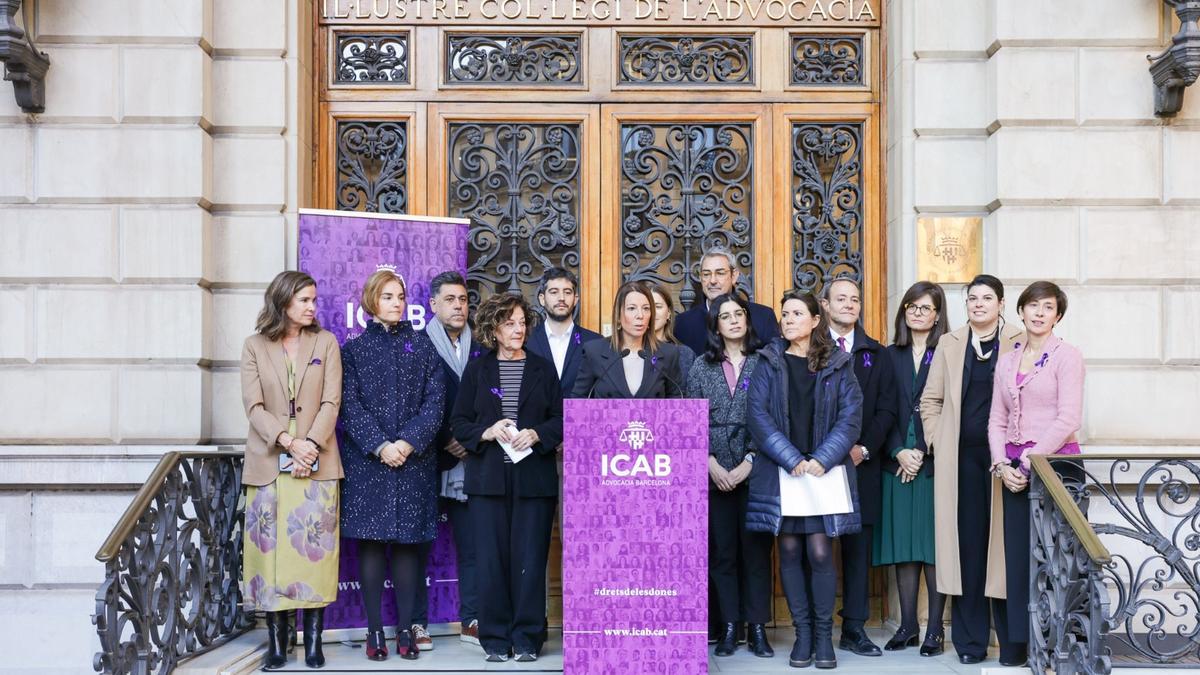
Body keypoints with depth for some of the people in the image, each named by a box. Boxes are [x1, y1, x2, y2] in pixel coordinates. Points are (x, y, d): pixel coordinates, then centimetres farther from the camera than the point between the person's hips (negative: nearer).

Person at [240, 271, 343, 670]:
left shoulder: (326, 343, 6)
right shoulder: (255, 346, 5)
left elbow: (331, 402, -1)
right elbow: (254, 406, -3)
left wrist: (311, 445, -14)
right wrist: (289, 442, -16)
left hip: (317, 461, 0)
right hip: (268, 462, 0)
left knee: (315, 547, -2)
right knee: (271, 547, 1)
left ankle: (313, 639, 5)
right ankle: (276, 639, 9)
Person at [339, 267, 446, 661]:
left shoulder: (421, 345, 10)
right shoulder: (355, 348, 7)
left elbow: (435, 400, 2)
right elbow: (350, 404, -1)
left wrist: (408, 442, -11)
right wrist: (380, 446, -13)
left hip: (414, 459, 1)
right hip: (367, 460, -1)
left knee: (408, 542, 2)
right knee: (371, 541, -2)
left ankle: (406, 628, 7)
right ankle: (375, 630, 4)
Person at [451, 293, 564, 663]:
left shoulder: (543, 368, 9)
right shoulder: (477, 369, 9)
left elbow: (560, 420, 6)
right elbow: (459, 422, 7)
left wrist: (536, 434, -11)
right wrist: (486, 433, -11)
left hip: (534, 476, 0)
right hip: (488, 477, 0)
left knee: (530, 559, -1)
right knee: (491, 559, 1)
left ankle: (527, 639, 9)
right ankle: (495, 639, 11)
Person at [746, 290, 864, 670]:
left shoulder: (836, 364, 6)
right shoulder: (769, 362, 6)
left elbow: (851, 415, -1)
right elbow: (757, 414, -3)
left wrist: (822, 460, -12)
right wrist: (792, 459, -12)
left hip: (825, 471, -1)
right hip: (780, 471, 1)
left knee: (820, 552, -5)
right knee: (790, 550, 2)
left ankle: (824, 634, 7)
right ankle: (802, 633, 12)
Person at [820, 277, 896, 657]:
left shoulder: (877, 354, 13)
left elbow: (886, 409, 7)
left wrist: (863, 448, -7)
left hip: (861, 464, 3)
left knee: (858, 547, 4)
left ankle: (854, 629, 9)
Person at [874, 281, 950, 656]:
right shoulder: (890, 356, 11)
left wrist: (922, 453, -9)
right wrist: (899, 452, -6)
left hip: (935, 462, -3)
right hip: (897, 462, 3)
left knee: (935, 545, -1)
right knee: (903, 546, 6)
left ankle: (935, 629, 7)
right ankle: (908, 626, 13)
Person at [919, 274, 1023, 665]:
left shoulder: (1018, 343, 4)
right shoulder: (949, 343, 13)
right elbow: (930, 400, 14)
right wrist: (937, 442, 5)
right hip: (961, 456, 2)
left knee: (1003, 543, -1)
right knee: (966, 543, 3)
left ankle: (1011, 640, 9)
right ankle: (970, 641, 10)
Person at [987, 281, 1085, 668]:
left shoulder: (1067, 356, -3)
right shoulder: (1007, 361, 14)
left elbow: (1068, 419, -11)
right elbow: (997, 421, 12)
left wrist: (1031, 459, -13)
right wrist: (1002, 465, -1)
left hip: (1055, 463, -5)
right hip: (1015, 471, 5)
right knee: (1017, 555, 5)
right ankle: (1019, 642, 12)